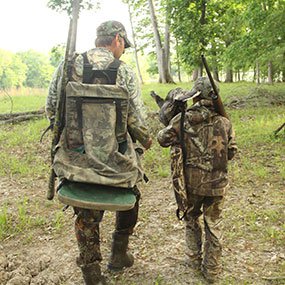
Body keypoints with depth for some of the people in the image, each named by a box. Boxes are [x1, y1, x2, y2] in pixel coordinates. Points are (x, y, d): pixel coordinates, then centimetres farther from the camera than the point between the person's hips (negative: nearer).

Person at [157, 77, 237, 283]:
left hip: (191, 182, 0)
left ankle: (194, 259, 33)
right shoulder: (224, 123, -6)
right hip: (217, 183, 1)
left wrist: (169, 116, 13)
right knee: (214, 226, 15)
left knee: (191, 219, 24)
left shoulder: (182, 119, -10)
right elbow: (231, 152, 3)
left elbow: (163, 139, 2)